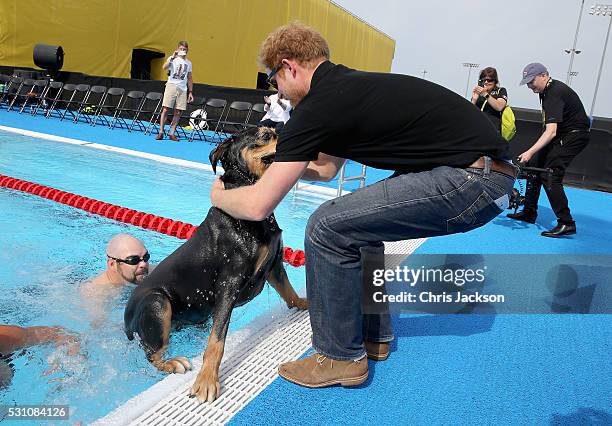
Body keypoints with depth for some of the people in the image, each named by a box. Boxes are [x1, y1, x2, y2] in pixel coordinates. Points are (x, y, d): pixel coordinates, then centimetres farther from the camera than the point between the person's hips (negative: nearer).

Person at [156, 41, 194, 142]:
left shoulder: (188, 63, 16)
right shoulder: (172, 59, 3)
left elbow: (189, 78, 20)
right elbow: (165, 67, -16)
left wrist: (190, 92, 15)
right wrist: (172, 57, -24)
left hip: (183, 89, 4)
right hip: (171, 85, -4)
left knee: (178, 112, 0)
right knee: (165, 109, -7)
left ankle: (172, 133, 7)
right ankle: (161, 132, -4)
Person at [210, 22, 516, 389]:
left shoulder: (318, 105, -12)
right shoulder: (348, 85, 17)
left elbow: (257, 206, -11)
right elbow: (326, 168, 30)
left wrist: (218, 195, 10)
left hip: (472, 180, -10)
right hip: (488, 175, 10)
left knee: (328, 228, -10)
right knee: (358, 223, 20)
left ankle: (341, 356, 8)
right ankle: (373, 334, 30)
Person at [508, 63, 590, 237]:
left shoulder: (555, 93, -24)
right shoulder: (547, 90, 7)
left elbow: (551, 131, -35)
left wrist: (530, 152, -43)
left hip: (574, 135, -10)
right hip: (562, 133, 10)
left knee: (551, 175, -19)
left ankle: (566, 223, -17)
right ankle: (529, 213, 16)